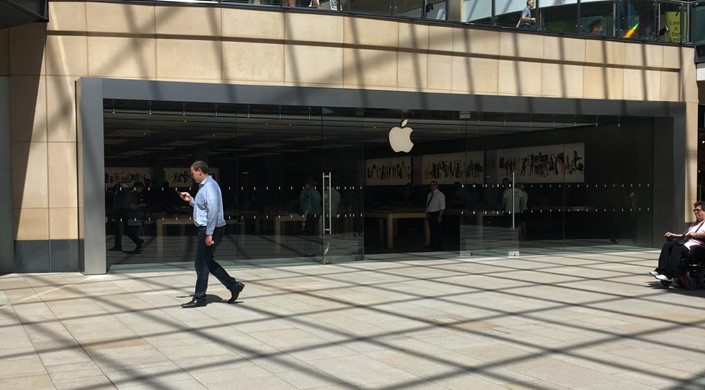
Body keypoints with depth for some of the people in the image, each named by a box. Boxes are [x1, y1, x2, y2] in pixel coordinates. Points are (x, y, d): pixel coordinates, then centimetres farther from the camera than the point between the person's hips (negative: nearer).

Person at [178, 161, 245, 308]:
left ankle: (199, 298, 8)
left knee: (201, 264, -2)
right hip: (207, 229, 10)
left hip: (210, 230, -10)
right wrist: (191, 200, 14)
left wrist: (209, 234, -26)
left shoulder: (209, 187, -17)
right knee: (207, 262, 16)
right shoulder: (204, 186, 16)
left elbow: (213, 210, -25)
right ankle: (233, 285, 18)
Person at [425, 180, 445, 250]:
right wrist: (427, 214, 12)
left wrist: (440, 216, -17)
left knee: (438, 230, -2)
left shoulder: (440, 194, -6)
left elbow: (442, 206, -11)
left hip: (436, 213, -6)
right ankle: (432, 245, 20)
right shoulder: (429, 194, 15)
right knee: (432, 230, 12)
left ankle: (438, 245, 5)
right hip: (430, 214, 7)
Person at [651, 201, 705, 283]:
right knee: (667, 245, -15)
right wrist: (672, 235, 22)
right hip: (685, 242, 9)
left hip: (696, 245, -9)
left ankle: (669, 275, -38)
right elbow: (684, 235, 33)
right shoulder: (695, 223, 35)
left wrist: (696, 234, -21)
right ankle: (661, 270, -25)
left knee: (677, 249, -34)